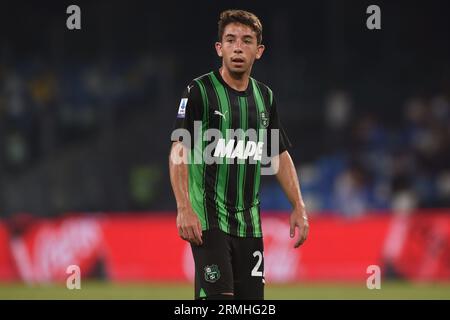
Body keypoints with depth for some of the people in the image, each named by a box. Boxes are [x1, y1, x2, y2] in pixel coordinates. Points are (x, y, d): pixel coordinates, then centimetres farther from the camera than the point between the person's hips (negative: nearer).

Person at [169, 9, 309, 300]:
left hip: (249, 221, 6)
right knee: (218, 296, -17)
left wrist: (299, 206, 11)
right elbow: (179, 151, -12)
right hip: (208, 218, -6)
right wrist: (184, 208, -23)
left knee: (251, 298, 2)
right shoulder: (200, 91, -6)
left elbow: (280, 156, 20)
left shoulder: (265, 97, 12)